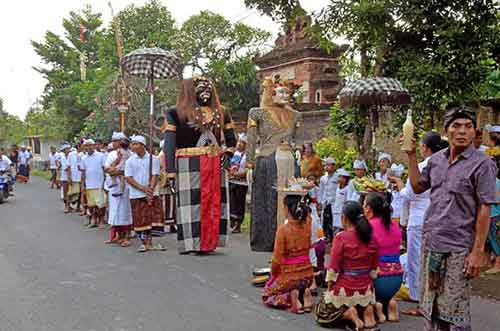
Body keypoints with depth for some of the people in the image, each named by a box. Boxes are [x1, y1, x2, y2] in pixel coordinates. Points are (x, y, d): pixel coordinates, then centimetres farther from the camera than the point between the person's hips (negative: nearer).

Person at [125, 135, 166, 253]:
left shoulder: (153, 159, 2)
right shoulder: (130, 161, 3)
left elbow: (155, 176, -2)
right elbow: (129, 179, -2)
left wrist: (150, 190, -15)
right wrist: (143, 188, -13)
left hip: (151, 194, 0)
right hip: (136, 195, 1)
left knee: (153, 217, -5)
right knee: (139, 220, 1)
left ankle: (149, 242, 4)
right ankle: (144, 242, 11)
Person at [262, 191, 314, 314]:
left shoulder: (283, 229, -19)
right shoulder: (307, 224, -6)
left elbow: (277, 258, -14)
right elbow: (307, 213, 20)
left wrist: (273, 274, 3)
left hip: (289, 275, -5)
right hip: (307, 273, 5)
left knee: (267, 295, 18)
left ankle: (290, 297, -7)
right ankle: (305, 293, 4)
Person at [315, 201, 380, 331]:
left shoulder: (341, 238, -15)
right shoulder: (371, 238, 1)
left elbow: (333, 268, -14)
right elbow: (374, 269, 7)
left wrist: (329, 288, -1)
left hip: (345, 290, -5)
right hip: (366, 290, 5)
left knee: (321, 313, 18)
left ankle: (347, 313, -8)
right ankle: (371, 307, 3)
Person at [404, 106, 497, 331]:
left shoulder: (481, 163, -9)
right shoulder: (436, 159, 8)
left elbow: (484, 210, -11)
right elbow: (418, 187, 19)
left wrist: (478, 251, -14)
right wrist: (411, 155, 11)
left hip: (458, 249, -6)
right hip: (431, 243, 6)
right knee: (430, 306, 16)